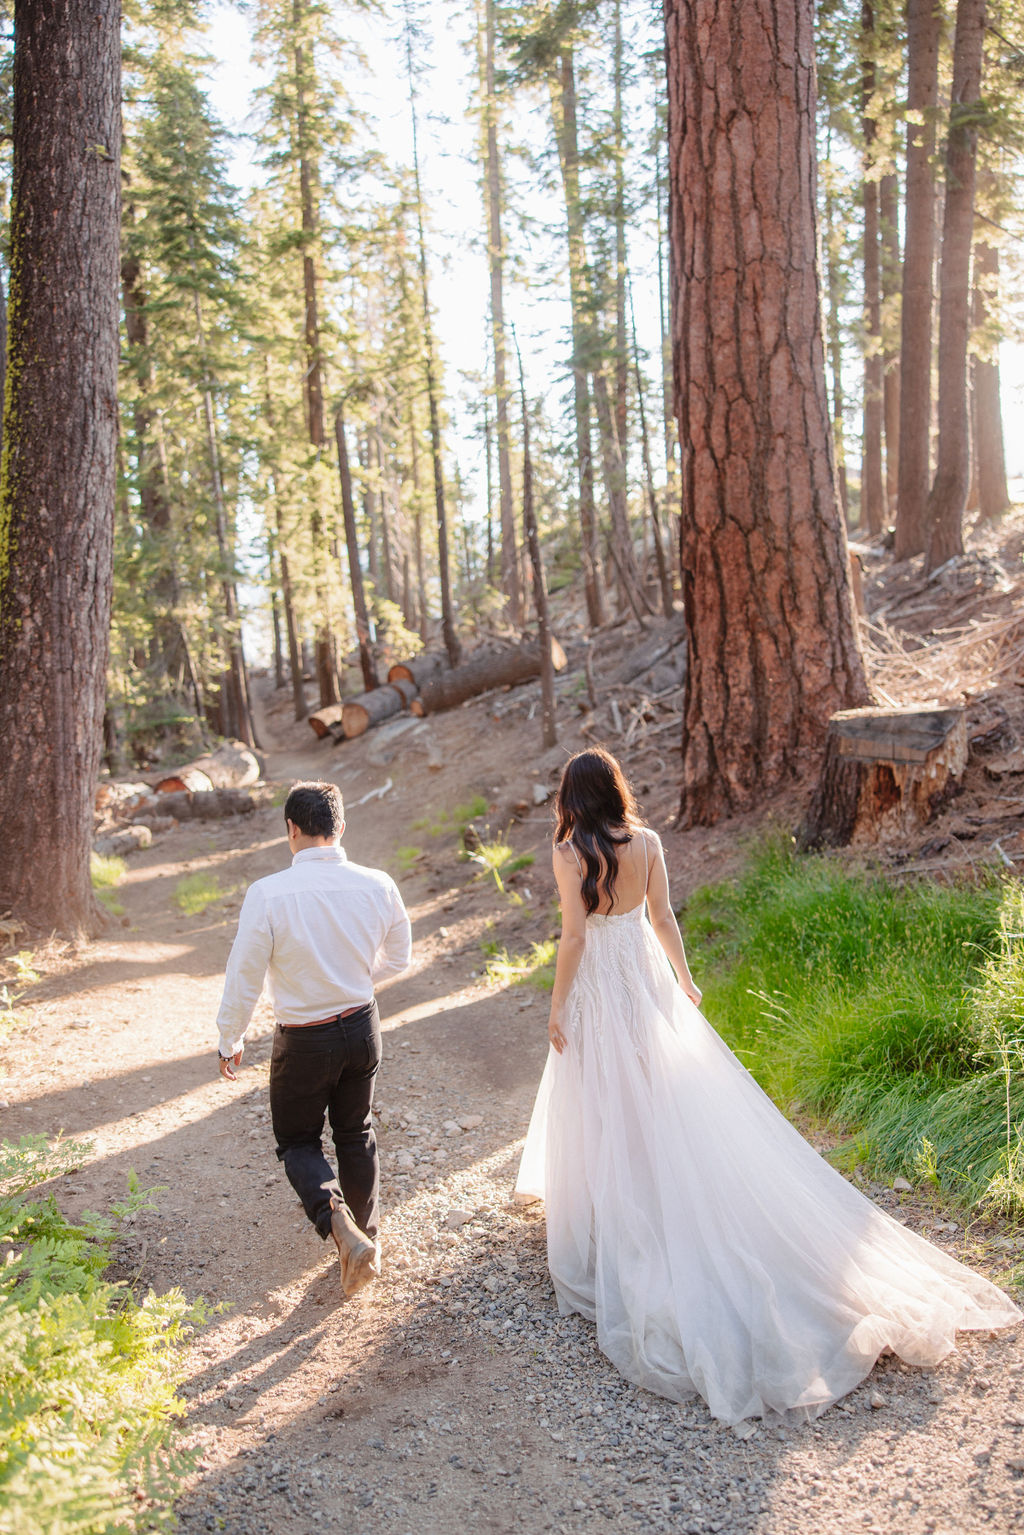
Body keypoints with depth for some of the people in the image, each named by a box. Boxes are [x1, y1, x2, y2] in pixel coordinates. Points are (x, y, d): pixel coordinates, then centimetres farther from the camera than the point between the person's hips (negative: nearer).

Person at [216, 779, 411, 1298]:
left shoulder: (267, 894, -23)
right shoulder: (378, 886, -11)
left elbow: (244, 977, -15)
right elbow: (398, 956, 5)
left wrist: (230, 1041, 2)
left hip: (304, 1041, -3)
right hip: (362, 1026, 4)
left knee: (297, 1141, 16)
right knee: (355, 1134, 24)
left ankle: (341, 1228, -7)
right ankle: (366, 1232, 40)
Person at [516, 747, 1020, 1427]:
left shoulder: (571, 854, -17)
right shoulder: (647, 841, -3)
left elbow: (574, 937, -17)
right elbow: (663, 919, 3)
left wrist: (558, 1007, -8)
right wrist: (684, 979, 16)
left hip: (598, 989, -5)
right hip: (647, 980, 5)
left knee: (605, 1109, 7)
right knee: (671, 1092, 17)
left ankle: (608, 1227, 20)